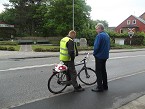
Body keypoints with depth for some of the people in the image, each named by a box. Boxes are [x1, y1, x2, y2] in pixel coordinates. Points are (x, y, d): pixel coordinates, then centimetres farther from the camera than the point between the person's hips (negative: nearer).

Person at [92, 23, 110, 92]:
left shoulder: (99, 35, -18)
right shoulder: (107, 35, 11)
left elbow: (96, 46, -23)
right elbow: (109, 46, 16)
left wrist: (94, 53, -7)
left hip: (99, 56, -9)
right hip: (105, 56, 9)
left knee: (98, 72, -2)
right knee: (103, 71, 16)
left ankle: (100, 87, 2)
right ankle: (105, 86, 24)